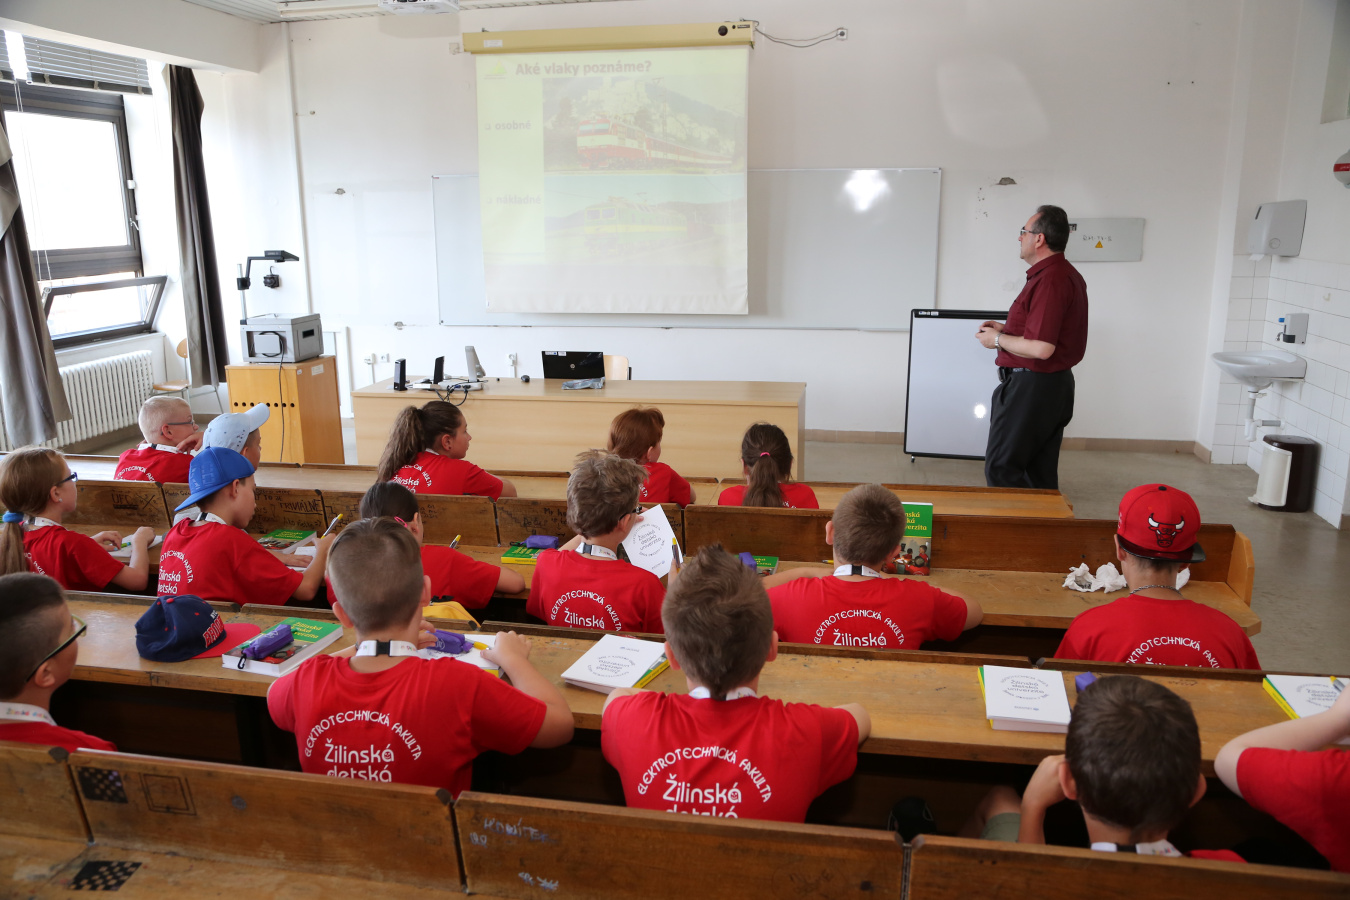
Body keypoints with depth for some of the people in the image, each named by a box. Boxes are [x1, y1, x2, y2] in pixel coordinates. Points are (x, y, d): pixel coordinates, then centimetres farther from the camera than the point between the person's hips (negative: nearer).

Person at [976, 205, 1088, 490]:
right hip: (1056, 383, 11)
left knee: (1001, 469, -4)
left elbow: (1041, 348, -27)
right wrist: (1007, 328, 15)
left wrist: (997, 340, -12)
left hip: (1031, 388, -11)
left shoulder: (1049, 280, -21)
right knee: (1041, 471, 15)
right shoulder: (1066, 274, 14)